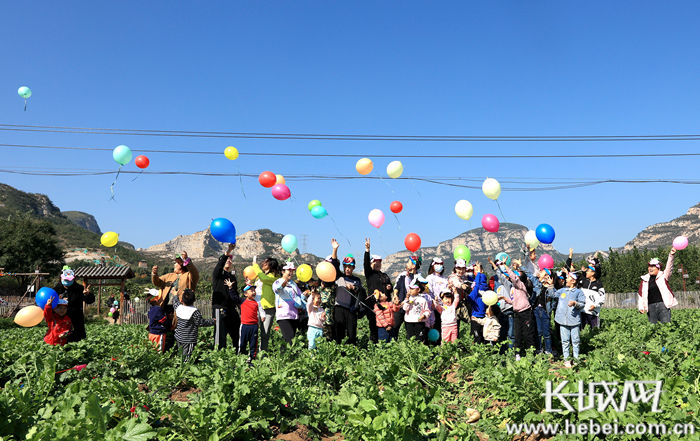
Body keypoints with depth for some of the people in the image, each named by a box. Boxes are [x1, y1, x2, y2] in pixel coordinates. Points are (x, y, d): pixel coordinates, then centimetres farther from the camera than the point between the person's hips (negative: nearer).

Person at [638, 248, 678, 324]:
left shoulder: (663, 276, 8)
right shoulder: (644, 280, 13)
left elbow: (669, 267, -7)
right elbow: (641, 295, 13)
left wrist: (671, 255, -22)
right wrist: (641, 307, 5)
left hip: (663, 304, -2)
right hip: (651, 306, 2)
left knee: (666, 324, -7)